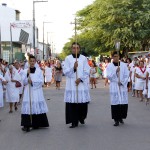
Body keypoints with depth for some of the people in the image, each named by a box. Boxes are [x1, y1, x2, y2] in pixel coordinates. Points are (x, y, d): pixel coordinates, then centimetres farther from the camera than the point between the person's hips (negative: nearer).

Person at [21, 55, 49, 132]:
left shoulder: (39, 70, 6)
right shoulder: (25, 71, 7)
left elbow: (41, 81, -2)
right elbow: (24, 82, -1)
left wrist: (32, 81, -12)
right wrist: (27, 74, -12)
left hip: (37, 92, 1)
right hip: (28, 92, 0)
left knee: (37, 107, -1)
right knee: (27, 107, -10)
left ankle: (36, 124, 11)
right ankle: (26, 125, -14)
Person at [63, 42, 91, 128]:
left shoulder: (84, 58, 6)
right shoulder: (68, 58, 5)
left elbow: (87, 71, 4)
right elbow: (65, 71, -1)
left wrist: (80, 78, -9)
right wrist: (73, 68, -17)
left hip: (82, 84, 1)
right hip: (71, 85, -1)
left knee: (83, 102, 1)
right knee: (72, 103, -5)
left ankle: (81, 117, 27)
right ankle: (74, 122, 3)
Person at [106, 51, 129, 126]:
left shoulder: (124, 65, 5)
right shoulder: (109, 66, 2)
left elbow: (127, 75, 5)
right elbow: (109, 76, -7)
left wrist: (122, 82, -8)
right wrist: (115, 71, -20)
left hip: (123, 86, 2)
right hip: (114, 87, -1)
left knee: (124, 103, 0)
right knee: (115, 103, -5)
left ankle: (121, 117, 18)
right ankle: (116, 119, 3)